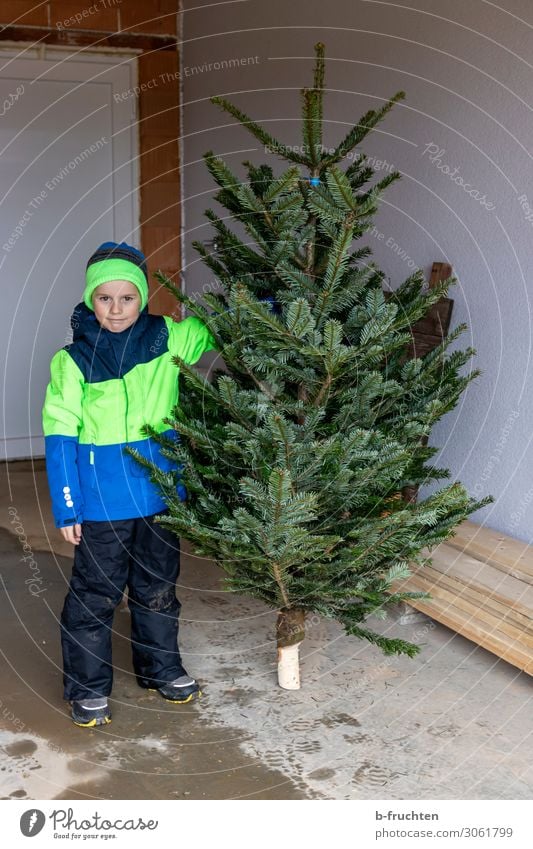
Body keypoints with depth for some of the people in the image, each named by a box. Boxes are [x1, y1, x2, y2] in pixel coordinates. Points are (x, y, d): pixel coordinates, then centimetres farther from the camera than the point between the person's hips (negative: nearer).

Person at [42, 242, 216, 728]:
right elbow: (60, 435, -8)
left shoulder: (167, 338, -2)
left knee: (159, 587, 19)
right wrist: (66, 506, -10)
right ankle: (88, 687, 25)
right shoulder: (73, 359, -8)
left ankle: (161, 668, 38)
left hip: (161, 492, 3)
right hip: (101, 500, -3)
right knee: (95, 594, 7)